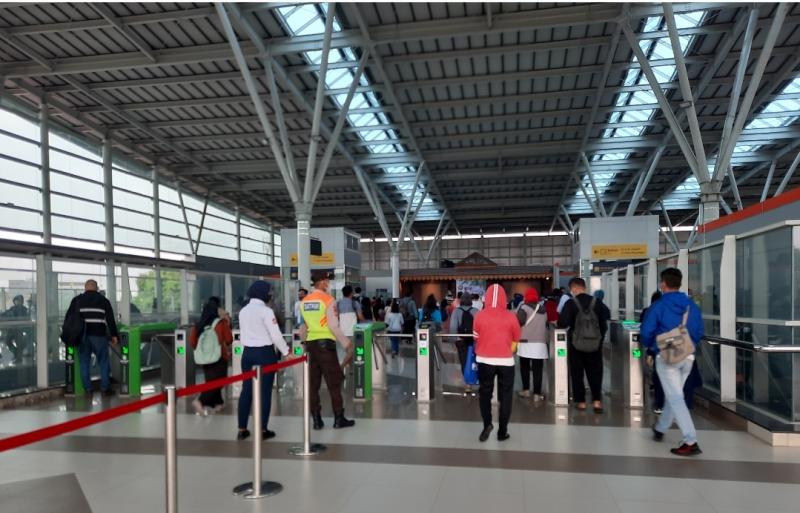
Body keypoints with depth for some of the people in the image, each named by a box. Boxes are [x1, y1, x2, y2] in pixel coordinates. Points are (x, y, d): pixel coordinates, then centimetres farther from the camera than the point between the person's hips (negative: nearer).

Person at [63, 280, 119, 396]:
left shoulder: (77, 300, 11)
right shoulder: (103, 300, 8)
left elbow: (68, 317, 9)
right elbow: (110, 319, 5)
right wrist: (114, 335, 8)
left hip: (81, 335, 1)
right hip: (98, 334, -1)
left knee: (84, 363, 9)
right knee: (103, 362, 7)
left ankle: (88, 389, 11)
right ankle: (105, 388, 8)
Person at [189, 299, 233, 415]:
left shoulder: (199, 325, 2)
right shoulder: (222, 323, -9)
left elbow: (192, 342, 2)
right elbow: (229, 340, -6)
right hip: (219, 357, -5)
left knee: (210, 381, 17)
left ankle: (217, 403, 23)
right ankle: (201, 401, -20)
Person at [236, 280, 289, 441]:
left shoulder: (243, 311, 7)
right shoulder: (266, 311, -13)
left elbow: (243, 332, 12)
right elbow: (276, 335, -13)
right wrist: (286, 351, -1)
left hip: (247, 353, 6)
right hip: (265, 353, -6)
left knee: (246, 390, 11)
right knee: (265, 391, 2)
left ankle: (242, 429, 14)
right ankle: (263, 430, 7)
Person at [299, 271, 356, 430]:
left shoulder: (304, 301, 10)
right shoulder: (328, 300, -10)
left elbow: (303, 327, 12)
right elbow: (333, 326, -15)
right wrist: (346, 343, -9)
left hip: (310, 344, 6)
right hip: (325, 343, -6)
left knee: (313, 383, 7)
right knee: (334, 382, 2)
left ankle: (316, 419, 10)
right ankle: (339, 418, 6)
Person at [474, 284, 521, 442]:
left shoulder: (479, 315, -4)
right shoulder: (511, 317, -5)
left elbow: (476, 339, 7)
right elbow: (516, 340, 7)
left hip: (484, 361, 1)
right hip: (506, 361, 0)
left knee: (485, 393, 15)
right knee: (505, 396, 10)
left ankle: (487, 424, 2)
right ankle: (502, 432, 12)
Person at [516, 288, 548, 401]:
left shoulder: (524, 307, -5)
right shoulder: (543, 309, 13)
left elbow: (519, 322, -16)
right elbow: (546, 324, 19)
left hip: (526, 342, -3)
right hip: (540, 343, 3)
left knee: (524, 367, 13)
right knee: (538, 369, 2)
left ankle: (526, 390, 15)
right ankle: (537, 394, 0)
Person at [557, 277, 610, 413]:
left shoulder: (571, 303, -12)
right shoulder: (597, 302, -3)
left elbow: (562, 323, -18)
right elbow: (607, 316, 1)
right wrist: (601, 335, 14)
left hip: (576, 344, -2)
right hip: (595, 343, 2)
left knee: (577, 373, 9)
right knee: (595, 372, 10)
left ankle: (581, 401, 13)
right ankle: (597, 400, 0)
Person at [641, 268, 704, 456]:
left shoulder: (658, 306, -11)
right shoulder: (692, 306, 4)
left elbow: (646, 332, -10)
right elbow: (699, 333, 8)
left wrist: (649, 346, 12)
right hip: (687, 357, 6)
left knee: (675, 398, -4)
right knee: (672, 394, 20)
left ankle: (691, 442, -11)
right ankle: (660, 429, 38)